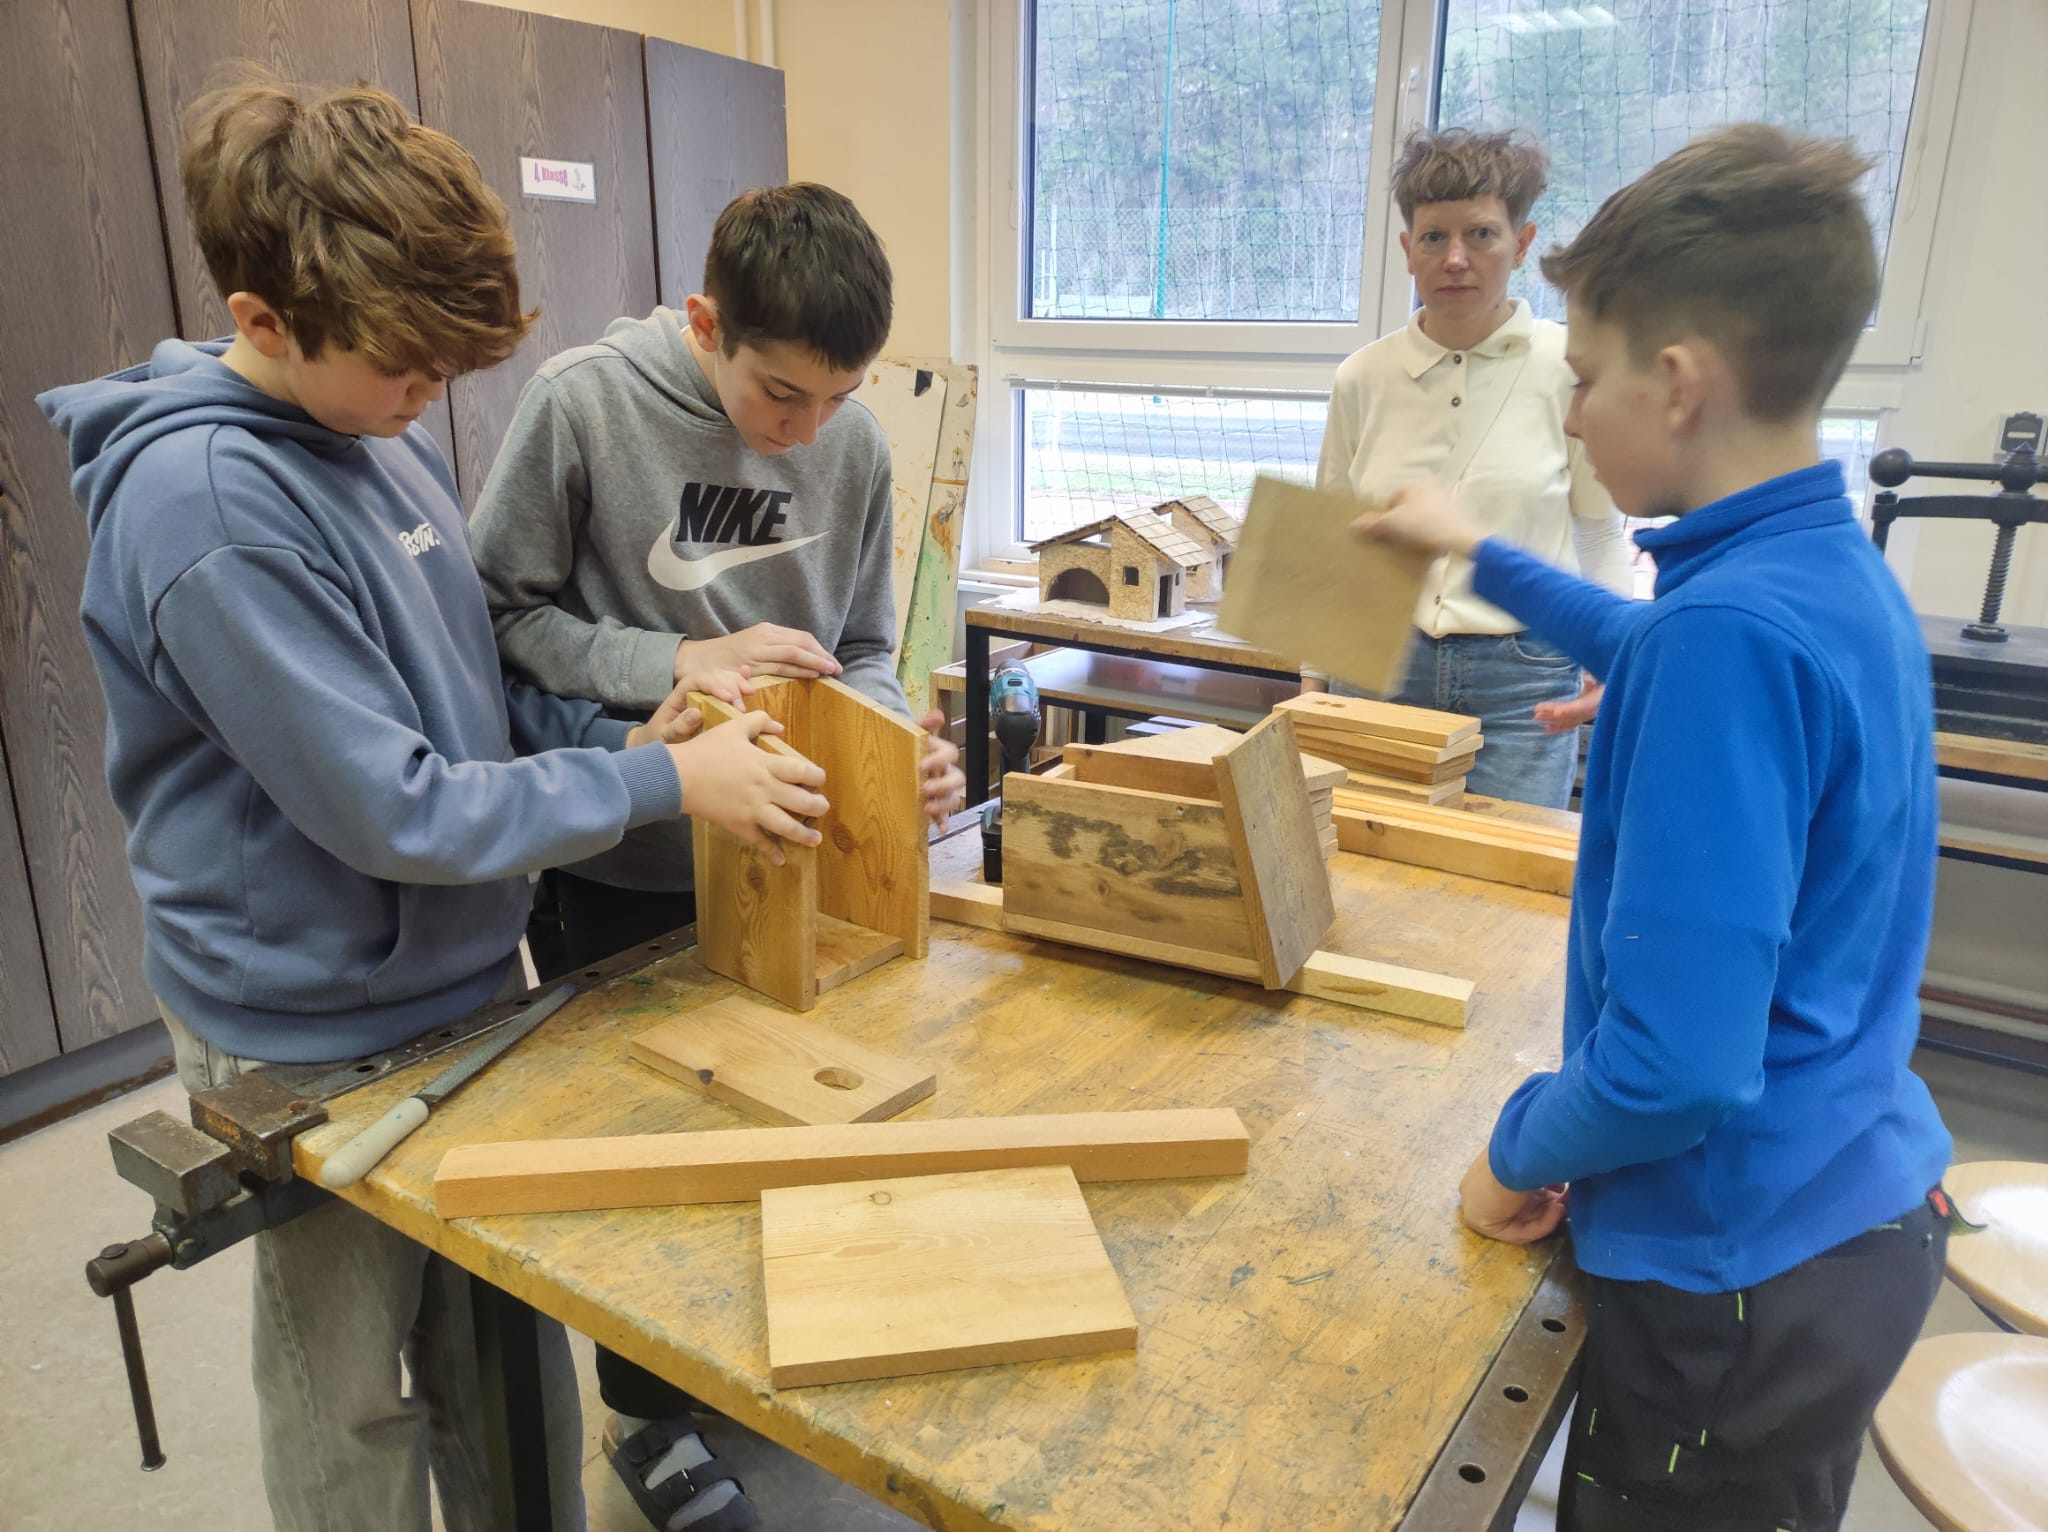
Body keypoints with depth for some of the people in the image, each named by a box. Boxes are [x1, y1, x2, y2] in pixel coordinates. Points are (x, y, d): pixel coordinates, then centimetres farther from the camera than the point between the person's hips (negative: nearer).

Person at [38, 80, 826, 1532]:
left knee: (514, 1354, 23)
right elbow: (392, 809, -26)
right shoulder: (208, 506, -25)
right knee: (352, 1392, 18)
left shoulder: (388, 436, 1)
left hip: (478, 973, 7)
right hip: (319, 1033, -7)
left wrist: (617, 737, -7)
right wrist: (662, 782, -22)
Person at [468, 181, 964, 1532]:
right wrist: (675, 664, -25)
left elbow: (862, 651, 2)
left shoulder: (856, 440, -6)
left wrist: (900, 743, -17)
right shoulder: (583, 404, -17)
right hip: (629, 868, -3)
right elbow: (504, 616, -12)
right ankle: (649, 1408, 41)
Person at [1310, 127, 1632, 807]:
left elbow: (1602, 540, 6)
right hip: (1379, 669, 2)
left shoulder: (1570, 368, -2)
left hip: (1522, 684, -1)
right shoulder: (1362, 377, 4)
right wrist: (1313, 686, 11)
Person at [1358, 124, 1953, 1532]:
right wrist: (1478, 554, 29)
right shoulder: (1842, 575, 0)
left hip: (1746, 1273, -8)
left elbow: (1673, 1060, -31)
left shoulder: (1731, 630, -28)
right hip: (1866, 1209, 8)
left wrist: (1525, 1151, -12)